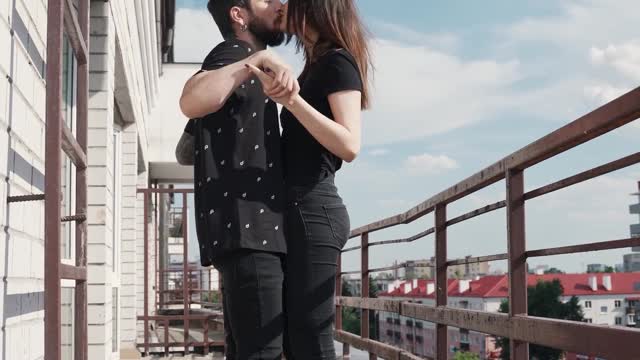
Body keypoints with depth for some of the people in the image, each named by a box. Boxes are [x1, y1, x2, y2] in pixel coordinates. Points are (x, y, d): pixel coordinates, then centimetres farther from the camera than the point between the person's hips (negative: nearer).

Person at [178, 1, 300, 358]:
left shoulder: (242, 68, 27)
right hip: (246, 228, -11)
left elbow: (185, 149, 30)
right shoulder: (233, 55, -4)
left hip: (251, 227, 11)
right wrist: (259, 59, -30)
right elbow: (191, 101, -28)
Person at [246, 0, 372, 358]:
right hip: (304, 210, 10)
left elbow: (349, 145, -20)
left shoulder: (338, 62, -5)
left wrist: (291, 99, -29)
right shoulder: (319, 66, 22)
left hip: (312, 209, -10)